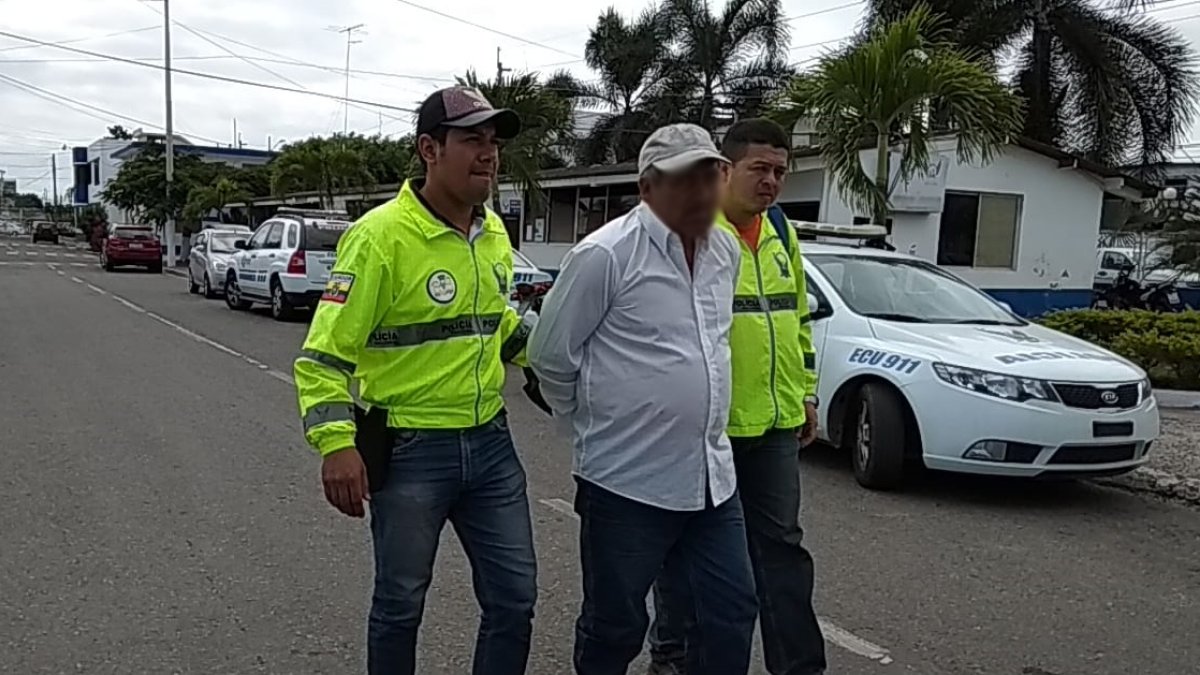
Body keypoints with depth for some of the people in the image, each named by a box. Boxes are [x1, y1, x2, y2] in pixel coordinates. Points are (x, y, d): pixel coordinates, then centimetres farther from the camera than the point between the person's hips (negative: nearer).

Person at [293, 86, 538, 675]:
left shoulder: (494, 234, 6)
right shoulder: (380, 235, -15)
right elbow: (325, 350, -16)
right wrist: (336, 442, -26)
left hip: (490, 443, 6)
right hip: (409, 450, -6)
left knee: (514, 598, 12)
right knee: (400, 603, 13)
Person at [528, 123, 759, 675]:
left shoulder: (726, 250, 6)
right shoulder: (605, 255, -16)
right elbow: (550, 356, -8)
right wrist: (595, 426, 3)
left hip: (713, 478, 7)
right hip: (627, 482, -6)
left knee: (733, 613, 14)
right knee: (615, 627, 10)